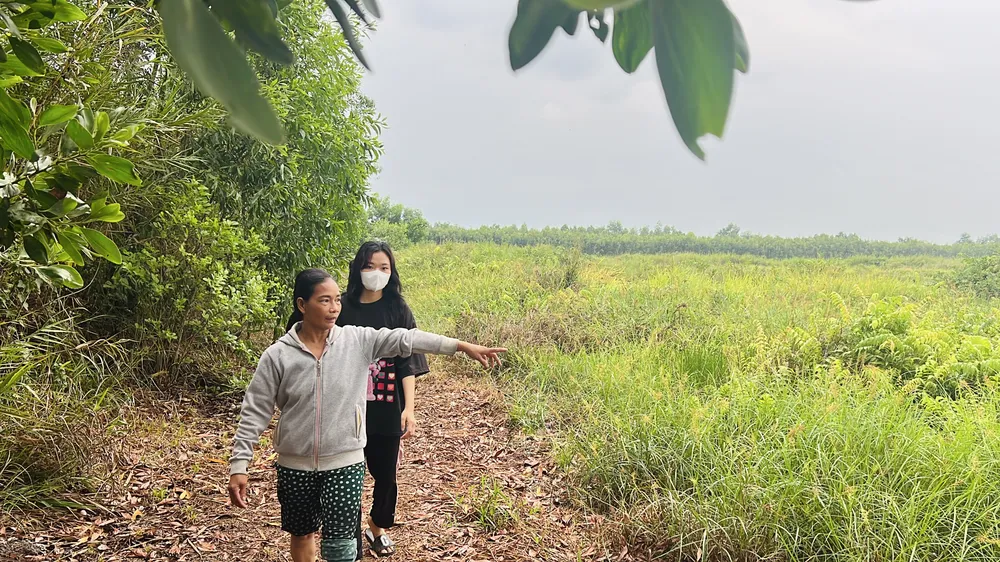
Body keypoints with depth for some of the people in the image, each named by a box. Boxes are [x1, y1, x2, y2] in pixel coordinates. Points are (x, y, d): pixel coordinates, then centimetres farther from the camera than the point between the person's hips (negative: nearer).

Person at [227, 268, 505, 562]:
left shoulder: (358, 340, -6)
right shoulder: (277, 355, -9)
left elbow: (405, 339, -10)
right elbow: (255, 413, -6)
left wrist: (462, 346, -15)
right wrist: (239, 465, -9)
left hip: (344, 463, 0)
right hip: (295, 465, 0)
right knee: (301, 534, 19)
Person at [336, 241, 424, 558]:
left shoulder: (398, 309, -2)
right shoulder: (344, 308, -1)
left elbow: (408, 363, -5)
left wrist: (409, 408, -13)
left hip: (387, 408, 0)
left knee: (386, 473, 12)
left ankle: (377, 528, 37)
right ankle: (351, 542, 21)